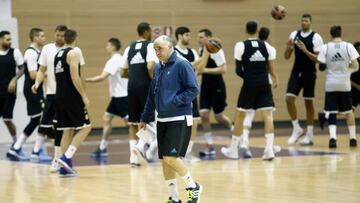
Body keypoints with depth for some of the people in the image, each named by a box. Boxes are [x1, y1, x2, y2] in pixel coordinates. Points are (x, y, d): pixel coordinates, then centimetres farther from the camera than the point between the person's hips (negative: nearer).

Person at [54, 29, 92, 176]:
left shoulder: (58, 54, 15)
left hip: (60, 96, 8)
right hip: (72, 97, -8)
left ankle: (65, 167, 6)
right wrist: (84, 96, -16)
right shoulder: (73, 53, -10)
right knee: (85, 127, -1)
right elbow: (74, 77, -18)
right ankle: (66, 157, -14)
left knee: (67, 130, 11)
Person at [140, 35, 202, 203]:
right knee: (164, 160, 6)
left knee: (170, 158, -13)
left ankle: (193, 187, 7)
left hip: (179, 120, -7)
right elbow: (152, 95, 19)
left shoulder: (182, 65, -10)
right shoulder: (158, 68, 12)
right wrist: (145, 118, 19)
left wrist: (174, 101, -21)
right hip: (162, 119, 7)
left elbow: (193, 90, -14)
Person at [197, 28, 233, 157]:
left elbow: (223, 69, -22)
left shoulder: (216, 50, -16)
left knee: (219, 116, 4)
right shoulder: (202, 50, 8)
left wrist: (206, 70, -25)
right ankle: (209, 147, -1)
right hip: (205, 86, 7)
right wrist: (198, 70, 3)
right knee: (204, 115, -4)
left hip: (217, 87, -7)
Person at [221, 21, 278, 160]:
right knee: (267, 114, 1)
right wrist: (275, 79, 23)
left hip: (249, 84, -2)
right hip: (264, 83, 2)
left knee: (240, 115, 11)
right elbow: (271, 69, 3)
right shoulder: (266, 46, 4)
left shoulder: (241, 46, -4)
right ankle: (269, 149, -11)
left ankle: (233, 150, 18)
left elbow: (238, 70, -5)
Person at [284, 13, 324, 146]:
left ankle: (309, 135, 11)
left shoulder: (316, 37, -7)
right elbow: (287, 57, 8)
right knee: (289, 99, -9)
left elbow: (318, 59, -11)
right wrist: (288, 47, -13)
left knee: (308, 102, 3)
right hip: (296, 71, 3)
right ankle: (297, 129, 5)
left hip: (309, 73, -3)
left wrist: (306, 51, -25)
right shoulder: (294, 35, 5)